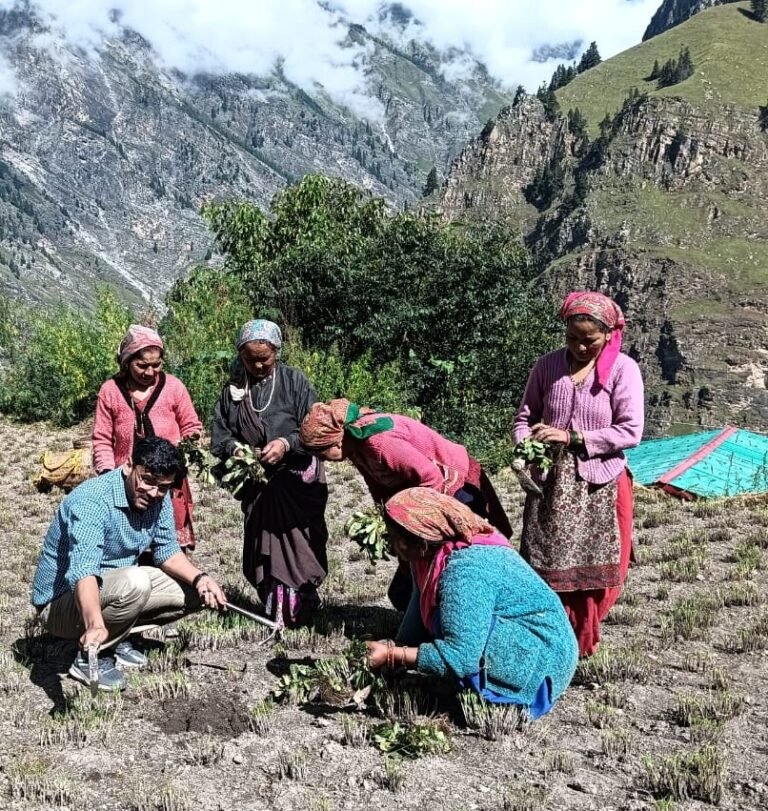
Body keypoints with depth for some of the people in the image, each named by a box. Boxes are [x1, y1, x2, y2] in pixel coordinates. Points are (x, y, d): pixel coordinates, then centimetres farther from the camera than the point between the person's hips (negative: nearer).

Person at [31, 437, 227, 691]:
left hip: (114, 589, 8)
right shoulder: (92, 500, -30)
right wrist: (95, 625, -60)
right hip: (62, 602, -8)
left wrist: (199, 578, -15)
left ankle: (114, 636, 8)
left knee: (195, 591, 0)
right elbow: (83, 570, -43)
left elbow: (166, 550, 5)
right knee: (135, 582, -35)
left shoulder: (159, 498, -6)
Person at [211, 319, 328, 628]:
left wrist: (287, 443, -24)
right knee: (261, 545, 7)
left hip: (296, 478, -3)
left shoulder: (294, 381, -5)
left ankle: (296, 610, 4)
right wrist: (233, 447, -17)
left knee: (296, 542, -5)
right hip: (257, 483, 4)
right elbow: (219, 432, 4)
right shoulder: (233, 388, 4)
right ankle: (273, 609, 18)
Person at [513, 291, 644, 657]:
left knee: (595, 571, 6)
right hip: (549, 483, 2)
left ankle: (581, 642, 26)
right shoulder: (547, 365, 2)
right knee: (544, 568, 6)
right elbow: (524, 417, 8)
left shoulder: (623, 369, -7)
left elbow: (630, 432, -12)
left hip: (601, 487, -2)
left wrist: (573, 438, -18)